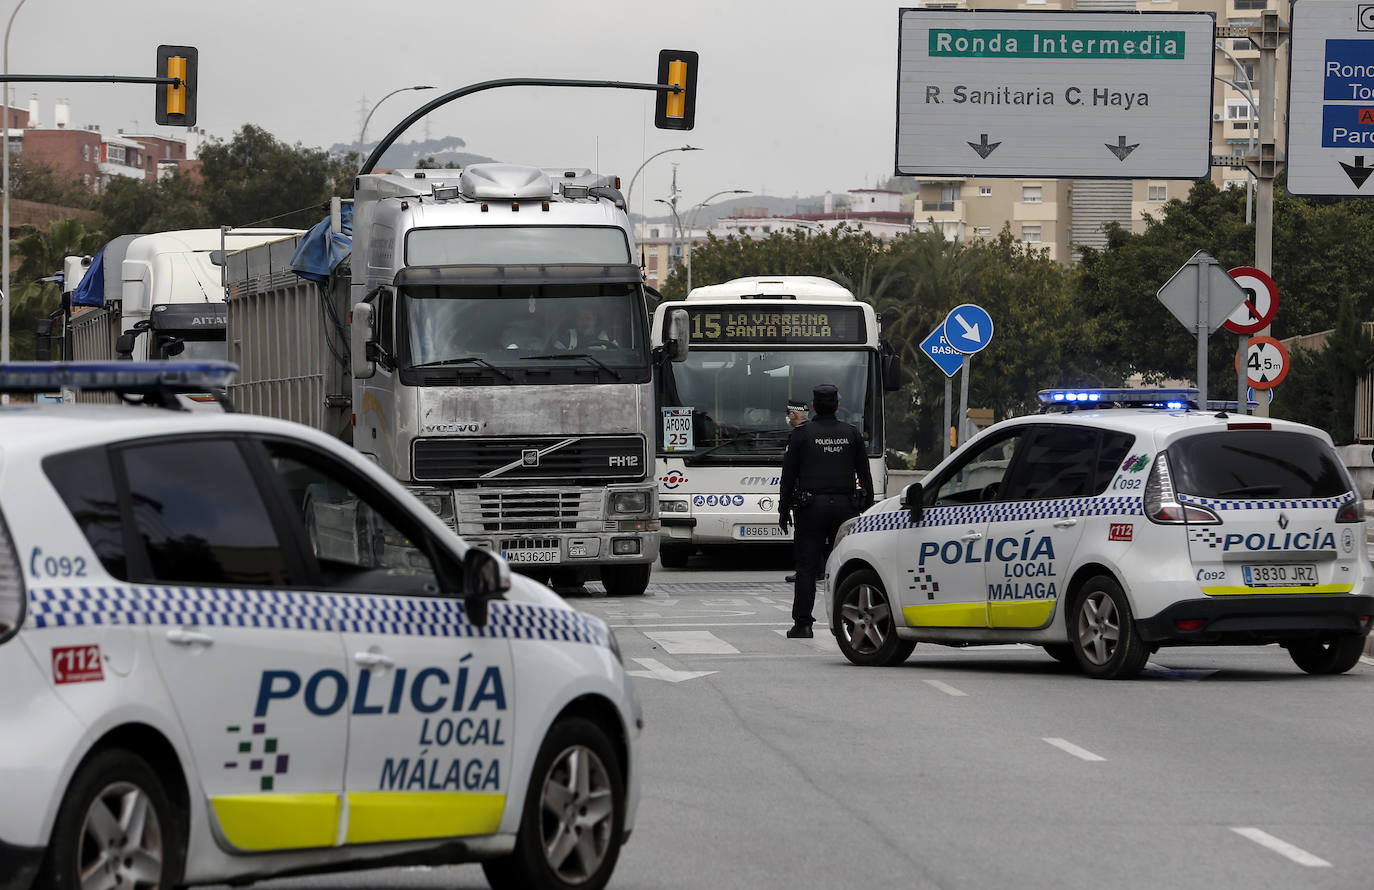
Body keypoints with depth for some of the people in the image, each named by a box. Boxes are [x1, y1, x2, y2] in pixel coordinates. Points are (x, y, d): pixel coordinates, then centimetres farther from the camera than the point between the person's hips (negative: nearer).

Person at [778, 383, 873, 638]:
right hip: (845, 507, 2)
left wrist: (784, 510, 4)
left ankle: (802, 624, -4)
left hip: (811, 508, -2)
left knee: (806, 568, 0)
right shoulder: (851, 435, 6)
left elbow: (788, 475, -2)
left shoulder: (801, 434, -2)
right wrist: (868, 509, 13)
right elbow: (865, 475, 8)